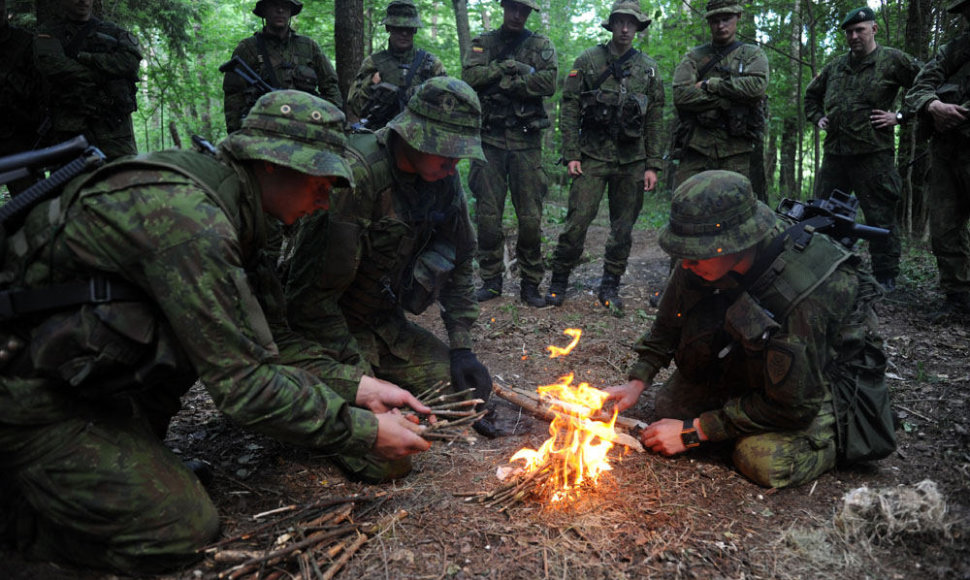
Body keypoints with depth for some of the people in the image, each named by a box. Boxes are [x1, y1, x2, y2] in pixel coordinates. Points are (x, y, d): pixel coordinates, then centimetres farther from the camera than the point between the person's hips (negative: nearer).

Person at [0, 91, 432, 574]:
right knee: (181, 531, -9)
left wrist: (359, 388, -2)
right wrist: (365, 433, -19)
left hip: (84, 366, 9)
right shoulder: (190, 218, -28)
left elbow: (268, 340, 6)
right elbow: (244, 385, -27)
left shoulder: (224, 207, 1)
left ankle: (130, 448, 13)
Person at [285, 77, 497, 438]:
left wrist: (461, 347, 2)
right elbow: (313, 293, -26)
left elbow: (460, 260, 9)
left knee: (469, 390, -1)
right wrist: (356, 369, -22)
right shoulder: (356, 174, -27)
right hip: (329, 334, -7)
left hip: (387, 324, 7)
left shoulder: (443, 179, -3)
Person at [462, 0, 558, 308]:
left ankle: (530, 283, 11)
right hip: (490, 139, 1)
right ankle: (491, 281, 15)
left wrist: (503, 81, -10)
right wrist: (511, 67, -11)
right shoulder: (483, 43, 11)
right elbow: (470, 77, -6)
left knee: (531, 217, -1)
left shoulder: (540, 45, 8)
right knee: (487, 215, 3)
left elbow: (549, 83, -9)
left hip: (526, 141, -1)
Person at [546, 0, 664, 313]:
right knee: (577, 220, -8)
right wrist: (571, 154, -7)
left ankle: (610, 287, 18)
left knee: (623, 228, 6)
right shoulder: (588, 61, 4)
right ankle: (559, 281, 7)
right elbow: (570, 109, 2)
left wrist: (653, 165, 3)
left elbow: (655, 120, 9)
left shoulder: (649, 68, 10)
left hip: (632, 161, 3)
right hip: (593, 156, -2)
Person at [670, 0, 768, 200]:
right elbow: (681, 95, -4)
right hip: (696, 146, 0)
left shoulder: (753, 54, 15)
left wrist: (709, 84, -5)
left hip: (736, 150, 0)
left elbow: (757, 86, -7)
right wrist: (731, 99, -8)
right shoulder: (694, 57, 15)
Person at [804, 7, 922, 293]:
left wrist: (900, 116, -8)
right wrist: (817, 118, 16)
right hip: (834, 152, 5)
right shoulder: (835, 66, 16)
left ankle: (886, 277, 9)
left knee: (881, 217, -1)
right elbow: (811, 94, 32)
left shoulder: (893, 60, 1)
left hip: (873, 154, -5)